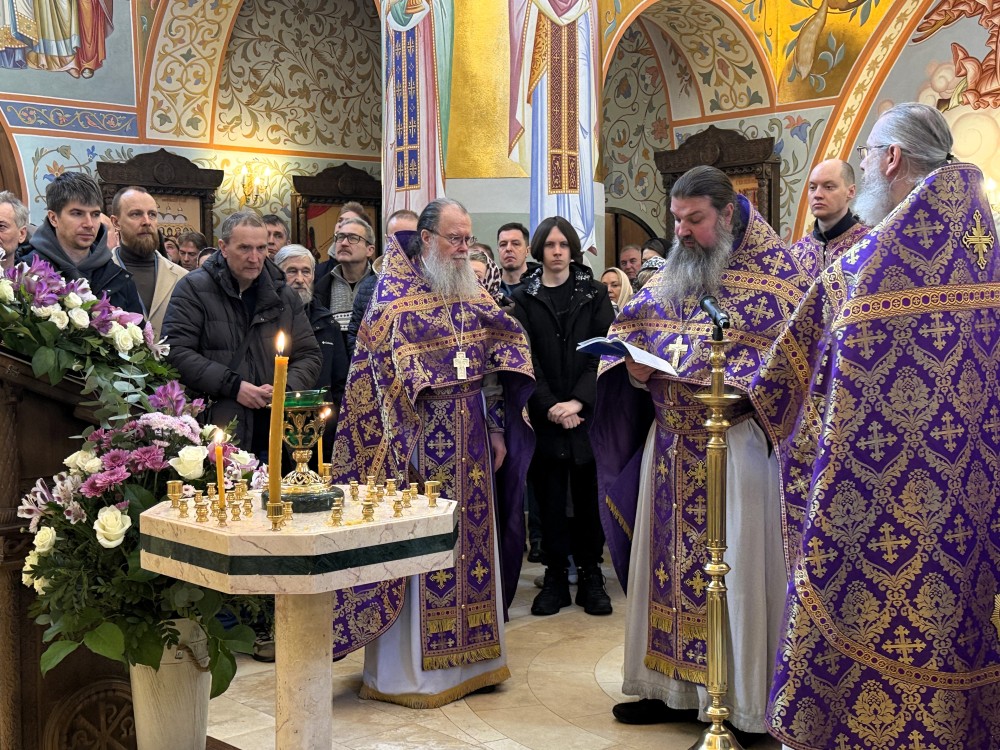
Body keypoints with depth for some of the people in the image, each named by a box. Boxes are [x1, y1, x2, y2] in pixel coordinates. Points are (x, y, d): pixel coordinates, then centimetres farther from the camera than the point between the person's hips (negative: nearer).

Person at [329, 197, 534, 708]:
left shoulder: (472, 292, 13)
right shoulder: (395, 294, -5)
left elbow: (499, 360, 15)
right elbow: (384, 370, -11)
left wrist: (496, 430, 8)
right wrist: (406, 445, -18)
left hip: (471, 441, 6)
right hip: (420, 437, -6)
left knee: (472, 539, 10)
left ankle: (467, 658, 23)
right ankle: (407, 671, 9)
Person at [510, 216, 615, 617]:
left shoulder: (594, 293, 7)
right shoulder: (524, 298, 8)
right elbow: (524, 358, 0)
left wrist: (578, 401, -13)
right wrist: (549, 406, -12)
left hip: (587, 412, 0)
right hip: (544, 415, 0)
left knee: (588, 494, 2)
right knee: (550, 496, 2)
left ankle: (590, 576, 11)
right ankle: (555, 579, 9)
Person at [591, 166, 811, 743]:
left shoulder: (774, 270, -4)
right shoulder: (672, 273, 14)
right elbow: (633, 333, 18)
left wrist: (711, 371, -20)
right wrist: (635, 365, -5)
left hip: (736, 440, -6)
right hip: (672, 443, 6)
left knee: (737, 570, -2)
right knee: (669, 562, 9)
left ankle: (748, 705, 9)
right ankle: (674, 688, 21)